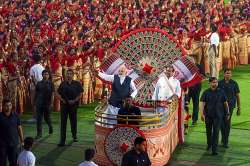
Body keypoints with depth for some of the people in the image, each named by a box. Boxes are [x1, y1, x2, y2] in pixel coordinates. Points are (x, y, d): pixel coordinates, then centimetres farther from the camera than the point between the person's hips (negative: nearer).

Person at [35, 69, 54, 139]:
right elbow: (36, 93, 11)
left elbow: (52, 94, -4)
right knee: (39, 119, -2)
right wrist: (35, 102, 9)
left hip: (47, 104, -2)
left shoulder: (50, 83, -1)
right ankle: (39, 133, 2)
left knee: (47, 118, 9)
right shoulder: (39, 83, 6)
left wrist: (51, 103, -12)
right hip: (39, 104, 2)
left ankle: (50, 126, 40)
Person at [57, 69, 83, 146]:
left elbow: (80, 94, -1)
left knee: (73, 121, 12)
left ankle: (74, 136, 36)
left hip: (73, 105, -1)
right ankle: (62, 140, -5)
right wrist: (62, 99, -7)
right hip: (64, 105, 1)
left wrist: (74, 100, -13)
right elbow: (59, 93, 11)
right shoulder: (63, 84, 5)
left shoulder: (77, 84, 0)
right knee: (63, 122, -4)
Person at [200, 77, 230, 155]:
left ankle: (214, 149, -8)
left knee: (216, 131, -7)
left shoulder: (221, 92, 0)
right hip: (208, 115, 1)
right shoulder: (206, 92, -2)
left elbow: (225, 103, 9)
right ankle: (209, 144, 40)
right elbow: (202, 103, -8)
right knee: (208, 131, 16)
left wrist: (227, 113, 11)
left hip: (218, 115, -1)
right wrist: (202, 114, -18)